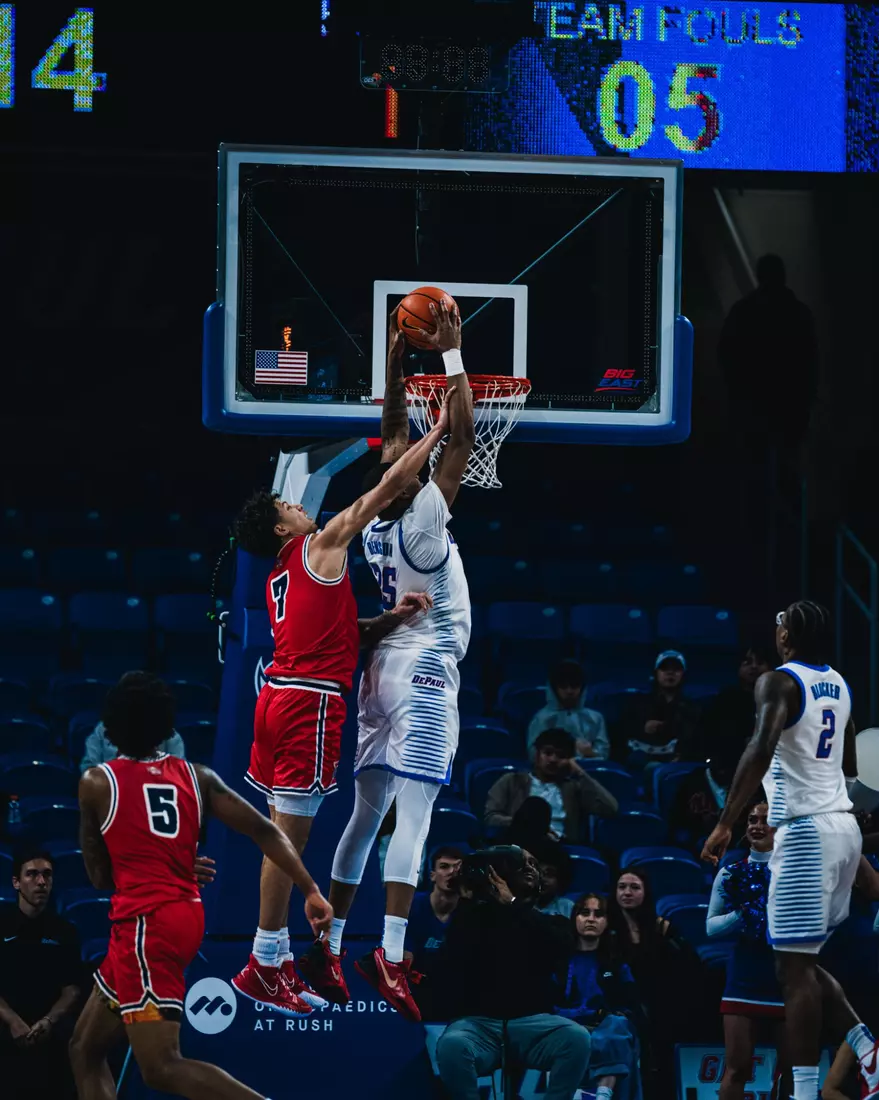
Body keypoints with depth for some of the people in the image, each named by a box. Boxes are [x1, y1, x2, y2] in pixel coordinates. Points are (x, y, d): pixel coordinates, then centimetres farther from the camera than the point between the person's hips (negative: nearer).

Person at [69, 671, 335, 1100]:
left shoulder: (96, 783, -2)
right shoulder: (197, 777, 9)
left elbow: (99, 876, 8)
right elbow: (264, 830, 1)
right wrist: (311, 892, 0)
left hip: (144, 921, -7)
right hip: (186, 916, 8)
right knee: (85, 1050, 18)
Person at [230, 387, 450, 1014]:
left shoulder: (281, 580, 19)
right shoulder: (322, 546, -5)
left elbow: (341, 633, 22)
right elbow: (389, 488, -3)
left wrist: (392, 619, 9)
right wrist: (438, 433, 5)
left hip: (280, 697, 9)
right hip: (312, 702, -9)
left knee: (283, 834, 12)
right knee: (289, 835, -7)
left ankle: (277, 958, 16)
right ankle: (263, 966, -6)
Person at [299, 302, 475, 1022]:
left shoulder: (374, 525, 4)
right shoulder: (422, 518, -14)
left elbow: (394, 434, 15)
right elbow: (462, 439, -14)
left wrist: (397, 359, 16)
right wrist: (451, 354, -10)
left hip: (383, 673, 8)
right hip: (425, 674, -8)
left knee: (367, 815, 11)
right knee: (413, 817, -13)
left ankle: (330, 948, 11)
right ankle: (391, 957, -23)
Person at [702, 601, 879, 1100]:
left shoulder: (780, 682, -9)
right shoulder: (839, 685, 15)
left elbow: (761, 750, -25)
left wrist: (726, 824, -25)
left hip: (806, 830, -8)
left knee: (795, 967, -7)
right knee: (805, 962, 17)